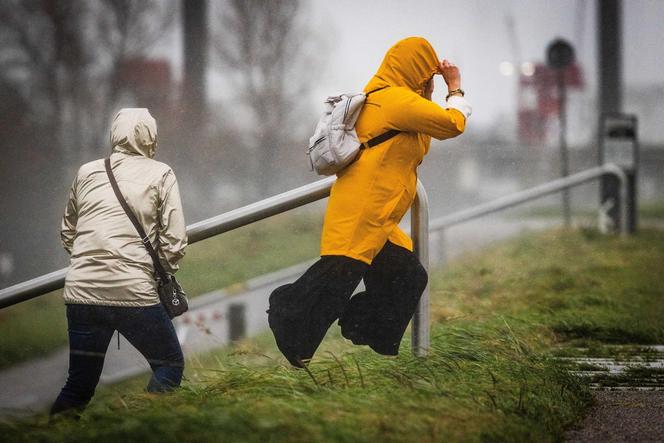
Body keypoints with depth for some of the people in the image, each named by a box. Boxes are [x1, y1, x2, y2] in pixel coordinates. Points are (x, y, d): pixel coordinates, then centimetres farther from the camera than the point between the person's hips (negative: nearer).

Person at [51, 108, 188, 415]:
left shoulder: (87, 172, 14)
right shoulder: (160, 174, 4)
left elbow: (67, 234, 20)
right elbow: (175, 241, -2)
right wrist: (161, 271, 14)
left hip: (81, 293, 4)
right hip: (134, 293, -4)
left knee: (79, 385, 13)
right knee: (170, 365, 13)